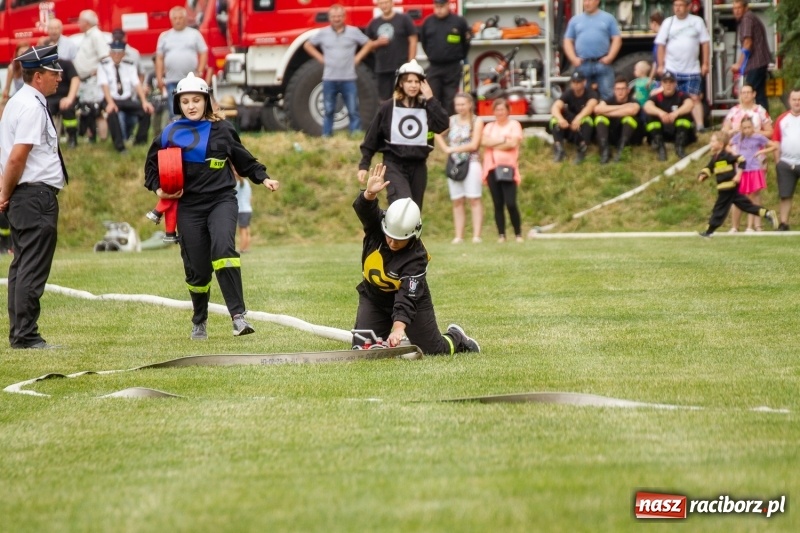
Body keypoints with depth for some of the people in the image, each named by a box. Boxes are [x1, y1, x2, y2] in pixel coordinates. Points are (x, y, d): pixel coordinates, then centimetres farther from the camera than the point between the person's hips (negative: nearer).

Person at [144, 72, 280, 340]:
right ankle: (199, 322, 27)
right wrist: (158, 188, 1)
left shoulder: (222, 129, 4)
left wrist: (263, 178, 3)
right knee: (197, 268, 3)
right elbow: (152, 165, 17)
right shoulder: (170, 134, 4)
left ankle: (238, 315, -29)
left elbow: (244, 160, 15)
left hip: (222, 200, -1)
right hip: (189, 206, 1)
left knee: (223, 248, -26)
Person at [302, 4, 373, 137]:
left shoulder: (353, 32, 2)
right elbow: (308, 45, 16)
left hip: (349, 79, -1)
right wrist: (320, 58, 6)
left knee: (353, 111, -1)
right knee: (328, 111, 7)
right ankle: (326, 137, 12)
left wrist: (358, 57, 2)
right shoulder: (322, 33, 3)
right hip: (329, 79, 1)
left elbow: (368, 44, 12)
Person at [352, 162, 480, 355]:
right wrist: (370, 194, -63)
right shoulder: (375, 226, -21)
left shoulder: (416, 258, -32)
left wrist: (399, 328, -53)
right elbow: (364, 208, -39)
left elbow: (407, 297, -40)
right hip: (373, 297, 3)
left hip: (411, 297, -3)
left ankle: (456, 338, 36)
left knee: (433, 350, 0)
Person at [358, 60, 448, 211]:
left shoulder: (426, 107, 2)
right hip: (394, 165, -3)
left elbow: (443, 124, -15)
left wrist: (430, 99, -13)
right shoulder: (388, 108, -1)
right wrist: (364, 165, 3)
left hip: (418, 166, 3)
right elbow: (372, 137, 4)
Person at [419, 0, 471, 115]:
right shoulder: (428, 22, 3)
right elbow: (423, 41, 16)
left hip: (453, 68, -2)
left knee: (450, 101, 2)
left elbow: (466, 42, 8)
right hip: (434, 67, 2)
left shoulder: (459, 21, -3)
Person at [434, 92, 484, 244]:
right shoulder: (452, 120, 12)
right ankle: (458, 236, 5)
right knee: (457, 202, 4)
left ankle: (476, 235, -10)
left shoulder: (476, 122, -1)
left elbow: (474, 145, -9)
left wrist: (454, 149, -7)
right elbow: (437, 134, 22)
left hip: (471, 163, -5)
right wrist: (445, 149, 6)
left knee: (474, 200, -7)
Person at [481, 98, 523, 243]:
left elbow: (513, 143, -8)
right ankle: (501, 235, 4)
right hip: (492, 169, 3)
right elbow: (484, 141, -1)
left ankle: (518, 234, -1)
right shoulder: (489, 127, 16)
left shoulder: (514, 125, 6)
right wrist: (503, 140, -9)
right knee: (498, 204, 2)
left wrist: (493, 144, -2)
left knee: (511, 203, -11)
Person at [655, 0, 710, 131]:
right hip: (672, 69, 1)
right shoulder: (668, 22, 5)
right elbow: (661, 45, 5)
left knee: (695, 98, -4)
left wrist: (705, 63, -3)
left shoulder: (697, 21, 2)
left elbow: (705, 43, 3)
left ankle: (700, 125, -9)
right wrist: (661, 65, -1)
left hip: (692, 70, -1)